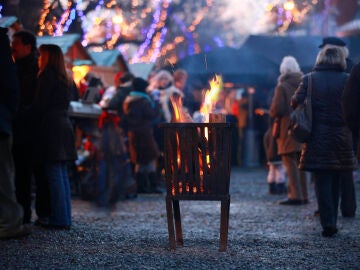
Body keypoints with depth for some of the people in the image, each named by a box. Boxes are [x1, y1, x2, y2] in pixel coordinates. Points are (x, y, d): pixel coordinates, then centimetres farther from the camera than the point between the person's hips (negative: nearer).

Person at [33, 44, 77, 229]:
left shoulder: (47, 75, -6)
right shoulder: (64, 79, 19)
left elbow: (40, 104, -11)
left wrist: (35, 124, -3)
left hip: (51, 127, -8)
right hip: (64, 125, 8)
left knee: (54, 174, -9)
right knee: (62, 174, 9)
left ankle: (59, 219, -10)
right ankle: (65, 217, 10)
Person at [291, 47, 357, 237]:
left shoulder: (309, 79, -1)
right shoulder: (346, 80, -2)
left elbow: (295, 102, -6)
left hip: (317, 136, -1)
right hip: (341, 135, 1)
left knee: (322, 181, 1)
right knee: (336, 181, 13)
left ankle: (328, 223, -10)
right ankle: (331, 221, 18)